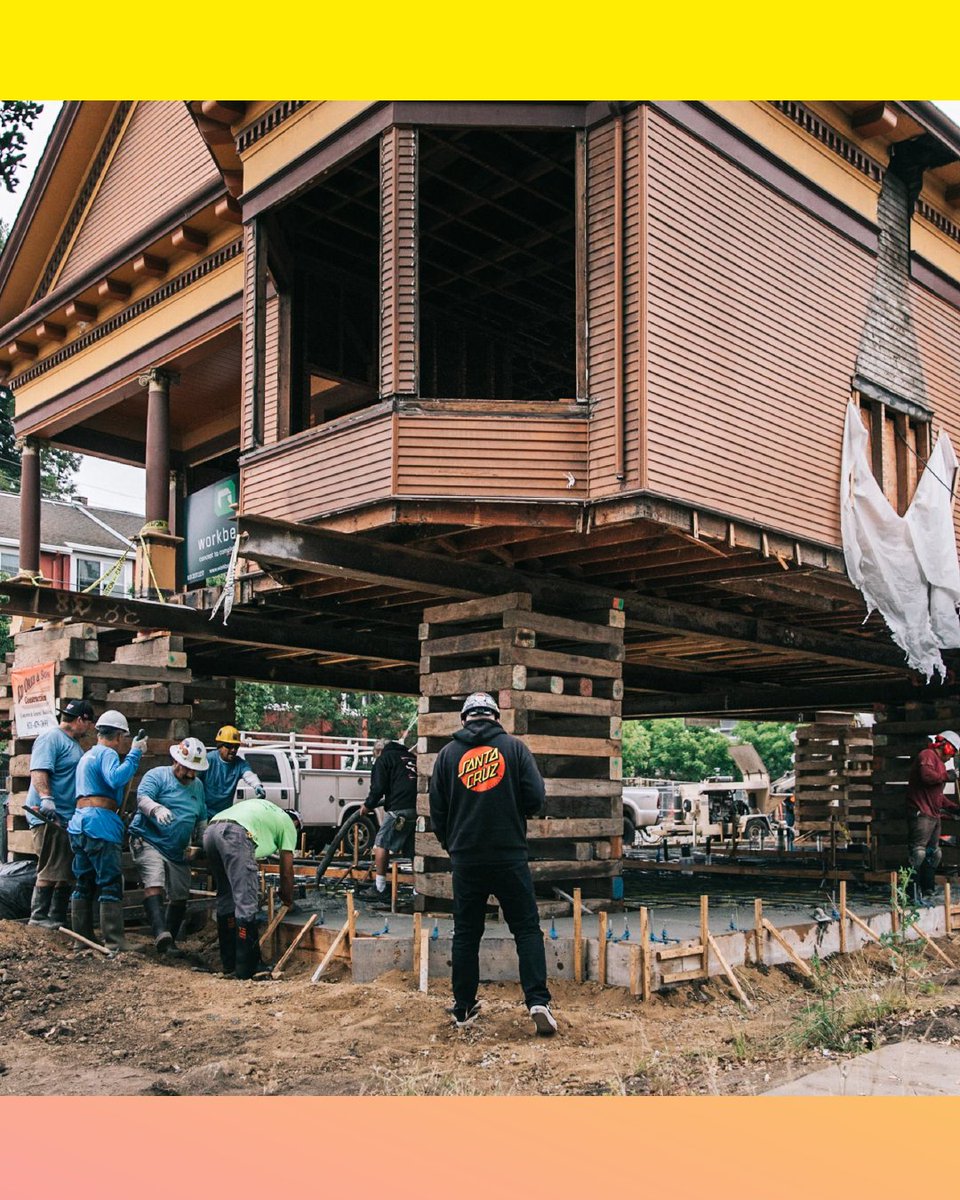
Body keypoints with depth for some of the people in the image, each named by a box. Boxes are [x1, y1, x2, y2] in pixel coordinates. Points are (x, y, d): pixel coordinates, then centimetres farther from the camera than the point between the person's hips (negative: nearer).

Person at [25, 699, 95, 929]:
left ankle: (57, 918, 16)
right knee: (51, 870, -9)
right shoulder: (51, 738, -9)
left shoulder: (74, 745, 21)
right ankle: (39, 917, -2)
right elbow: (39, 771, -22)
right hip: (48, 817, -10)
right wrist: (46, 799, -34)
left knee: (67, 873, 11)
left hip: (69, 818, 10)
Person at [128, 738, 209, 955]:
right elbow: (142, 797, -22)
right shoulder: (157, 775, -5)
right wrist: (157, 809, -42)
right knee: (153, 884, -27)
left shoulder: (198, 785, 16)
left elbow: (202, 819, 26)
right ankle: (160, 933, -39)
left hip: (178, 851, 7)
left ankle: (169, 942, 20)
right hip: (149, 841, -7)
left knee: (180, 896, 7)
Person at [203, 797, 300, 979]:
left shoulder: (266, 809, 40)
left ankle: (229, 964, 26)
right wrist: (288, 900, 39)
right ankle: (246, 969, 0)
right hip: (235, 834, -8)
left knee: (226, 898, 19)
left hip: (210, 832, 8)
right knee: (246, 904, -2)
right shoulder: (288, 824, 22)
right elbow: (286, 870, 23)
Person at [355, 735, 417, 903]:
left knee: (381, 844, 2)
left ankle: (379, 888, 0)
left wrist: (368, 805, 12)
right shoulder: (411, 757, 26)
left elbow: (378, 787, -3)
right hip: (418, 810, 7)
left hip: (400, 809, -6)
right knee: (412, 850, 11)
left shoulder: (384, 758, 7)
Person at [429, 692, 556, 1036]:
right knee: (527, 929, 6)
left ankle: (463, 1009, 18)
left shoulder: (448, 753, 4)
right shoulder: (514, 747, 0)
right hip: (510, 857, -2)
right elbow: (536, 799, -6)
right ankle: (538, 1001, -5)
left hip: (465, 859, 2)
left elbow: (437, 811, 7)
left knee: (465, 933, 12)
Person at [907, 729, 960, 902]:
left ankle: (927, 892, 19)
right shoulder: (927, 756, -6)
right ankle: (913, 891, -17)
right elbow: (927, 776, -26)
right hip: (921, 814, -11)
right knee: (919, 852, -15)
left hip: (934, 815, 11)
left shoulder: (939, 763, 27)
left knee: (934, 854, 13)